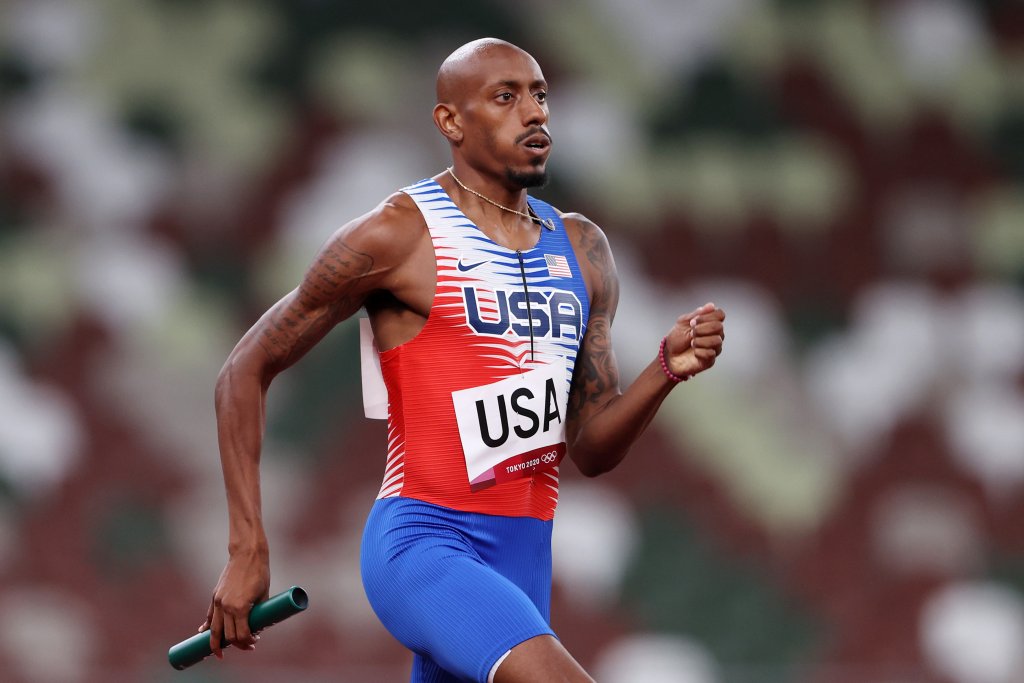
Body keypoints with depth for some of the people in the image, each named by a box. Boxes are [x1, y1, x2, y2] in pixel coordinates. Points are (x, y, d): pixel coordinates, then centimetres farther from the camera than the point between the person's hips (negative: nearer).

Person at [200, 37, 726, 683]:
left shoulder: (582, 251, 13)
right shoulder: (396, 236, -5)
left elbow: (592, 450, 13)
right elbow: (245, 373, 0)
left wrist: (669, 368, -7)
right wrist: (247, 551, -5)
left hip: (525, 562, 7)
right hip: (423, 548, -7)